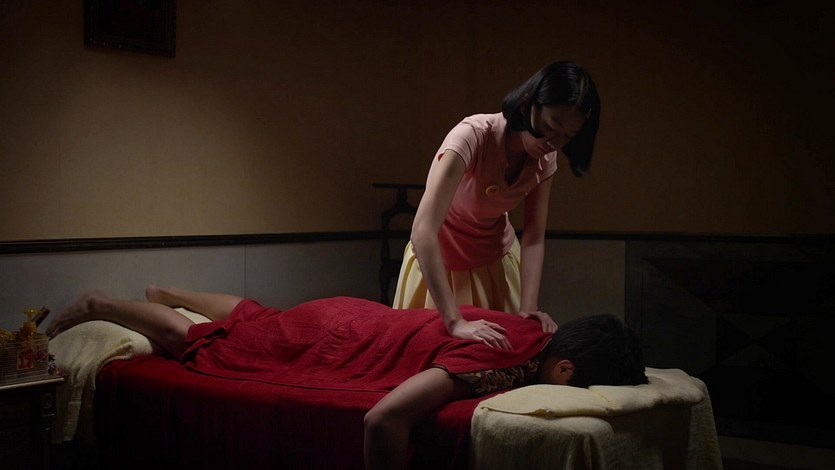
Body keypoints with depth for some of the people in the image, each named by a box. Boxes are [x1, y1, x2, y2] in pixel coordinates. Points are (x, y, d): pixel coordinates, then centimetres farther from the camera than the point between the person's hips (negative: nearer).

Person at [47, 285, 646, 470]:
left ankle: (168, 294, 59)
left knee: (256, 315, 35)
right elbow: (383, 419, -54)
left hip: (358, 315, 7)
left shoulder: (537, 330, -17)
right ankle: (99, 304, 38)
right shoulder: (497, 359, -41)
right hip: (324, 341, -7)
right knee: (197, 338, 16)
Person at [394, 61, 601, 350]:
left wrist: (528, 309, -31)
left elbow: (534, 240, -15)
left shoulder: (545, 157, -15)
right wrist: (455, 322, -52)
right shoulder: (473, 136, -35)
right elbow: (423, 230, -45)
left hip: (497, 256, 5)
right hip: (438, 260, -4)